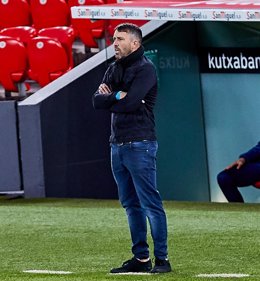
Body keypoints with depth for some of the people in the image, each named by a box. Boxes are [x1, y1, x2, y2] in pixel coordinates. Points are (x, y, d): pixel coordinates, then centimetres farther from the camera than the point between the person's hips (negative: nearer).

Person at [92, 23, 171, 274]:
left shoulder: (145, 69, -9)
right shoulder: (114, 69, 16)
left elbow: (129, 103, -19)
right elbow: (97, 101, 7)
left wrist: (108, 98, -3)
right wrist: (117, 96, -10)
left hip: (139, 145, -8)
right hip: (117, 144, 8)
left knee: (150, 204, -9)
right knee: (130, 204, 11)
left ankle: (162, 259, -7)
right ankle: (141, 258, 16)